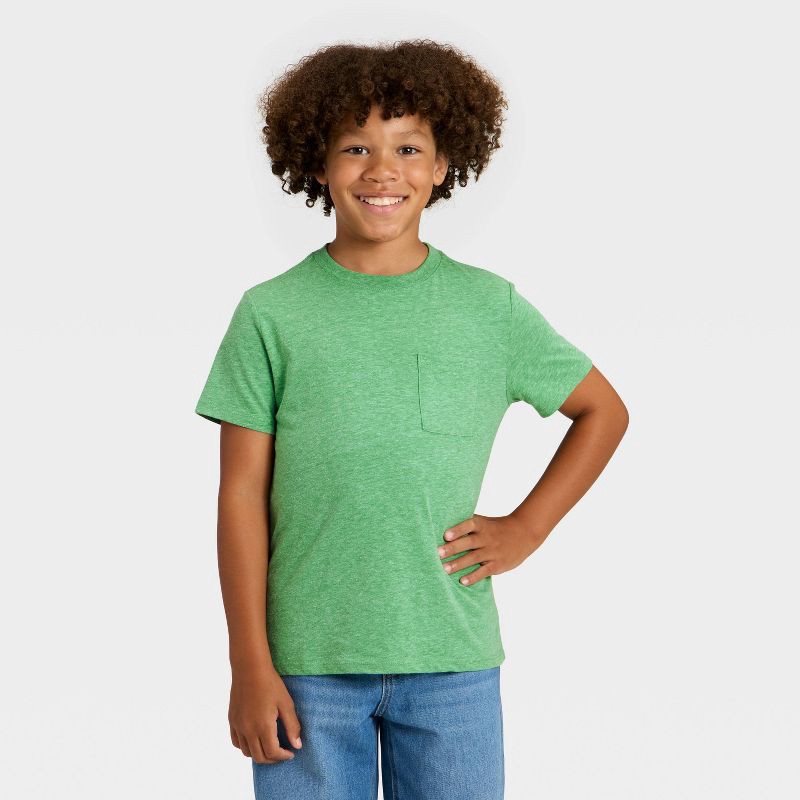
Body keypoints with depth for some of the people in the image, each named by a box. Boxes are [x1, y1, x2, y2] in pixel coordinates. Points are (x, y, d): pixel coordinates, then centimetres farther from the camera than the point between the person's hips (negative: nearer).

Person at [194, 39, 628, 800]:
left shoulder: (492, 308, 3)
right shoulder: (271, 315, -1)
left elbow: (603, 411, 16)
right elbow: (242, 494, -1)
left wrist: (526, 528, 4)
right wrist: (250, 666, -4)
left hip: (453, 660, 1)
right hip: (307, 663, -1)